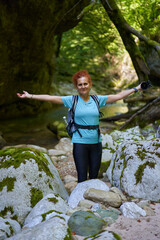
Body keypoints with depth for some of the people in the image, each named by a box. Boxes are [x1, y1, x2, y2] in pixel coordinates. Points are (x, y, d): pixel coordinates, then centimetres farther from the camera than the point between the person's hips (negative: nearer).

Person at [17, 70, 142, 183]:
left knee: (94, 175, 11)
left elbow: (118, 96, 8)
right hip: (80, 143, -3)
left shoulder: (97, 99, 5)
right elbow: (50, 98, -5)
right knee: (82, 177, -1)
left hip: (96, 142, 3)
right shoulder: (72, 100, -1)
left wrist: (136, 89, 7)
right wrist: (30, 96, -10)